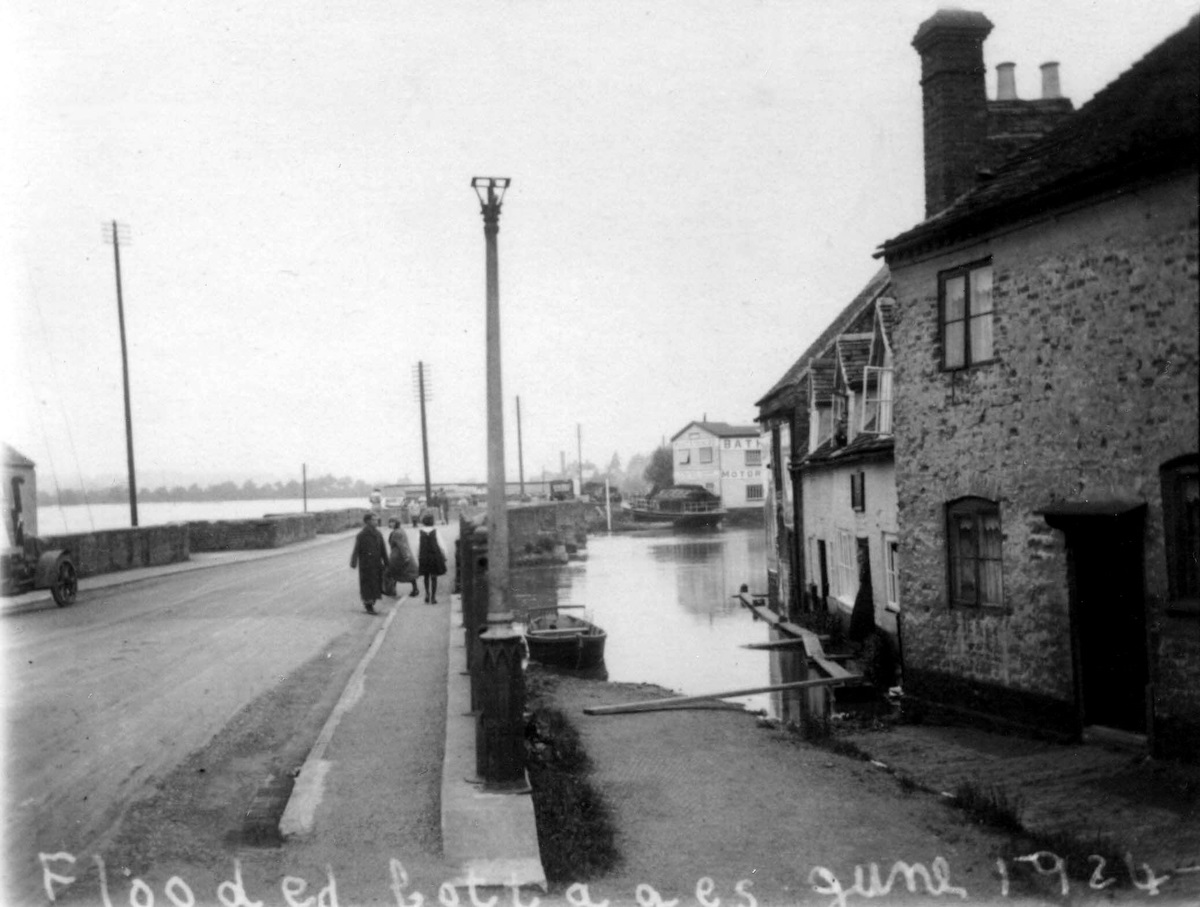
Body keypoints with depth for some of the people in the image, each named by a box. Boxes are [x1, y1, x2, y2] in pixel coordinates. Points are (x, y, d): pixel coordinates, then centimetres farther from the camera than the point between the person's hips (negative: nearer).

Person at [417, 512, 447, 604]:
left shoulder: (420, 532, -7)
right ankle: (433, 597, 7)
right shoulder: (435, 531, -8)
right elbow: (440, 545, -8)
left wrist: (417, 559, 2)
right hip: (435, 556, -1)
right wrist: (444, 555, 4)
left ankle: (427, 594, 7)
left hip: (424, 557, 1)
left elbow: (417, 547, -7)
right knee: (434, 577, 7)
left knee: (426, 576, 19)